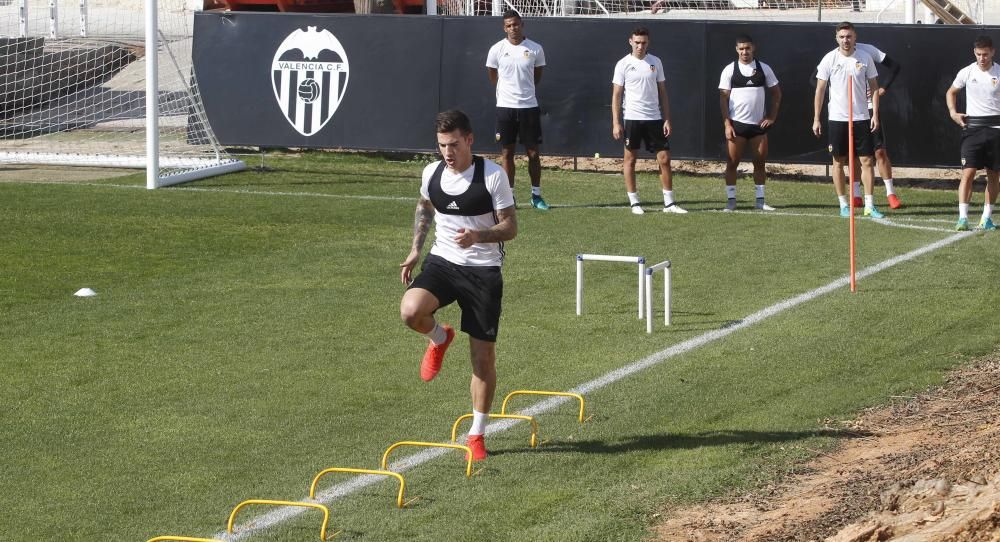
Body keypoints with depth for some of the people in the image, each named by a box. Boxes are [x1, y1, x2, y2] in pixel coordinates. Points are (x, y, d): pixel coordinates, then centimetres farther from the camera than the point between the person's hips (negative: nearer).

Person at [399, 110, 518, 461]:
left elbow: (510, 227, -9)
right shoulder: (432, 173, 1)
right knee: (410, 310, -29)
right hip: (442, 261, 3)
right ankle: (439, 338, 9)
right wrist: (416, 249, 15)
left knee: (483, 356, 0)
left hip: (483, 270, -3)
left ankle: (477, 435, 16)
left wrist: (478, 236, -27)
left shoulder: (493, 176, -12)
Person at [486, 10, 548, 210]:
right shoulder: (497, 49, -2)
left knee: (533, 152, 3)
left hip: (529, 106, 0)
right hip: (505, 107, 0)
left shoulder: (535, 49, -1)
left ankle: (536, 195, 13)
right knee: (506, 152, 2)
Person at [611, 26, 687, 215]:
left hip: (655, 118, 3)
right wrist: (616, 123, -8)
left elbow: (662, 92, 10)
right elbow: (616, 95, -2)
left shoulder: (655, 62, 7)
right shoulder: (623, 64, -2)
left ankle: (669, 203, 7)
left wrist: (667, 119, 4)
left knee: (664, 159, 0)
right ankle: (634, 202, 10)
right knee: (630, 160, 2)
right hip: (632, 118, -3)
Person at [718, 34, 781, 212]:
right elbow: (723, 98, -2)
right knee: (732, 163, -2)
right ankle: (731, 200, 3)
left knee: (760, 162, 5)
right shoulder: (729, 70, -1)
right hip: (737, 124, -2)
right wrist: (727, 124, -9)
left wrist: (772, 117, 3)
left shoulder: (764, 69, 5)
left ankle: (760, 200, 12)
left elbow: (776, 93, 12)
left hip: (759, 124, 2)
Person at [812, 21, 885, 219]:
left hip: (861, 118, 1)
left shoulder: (865, 58, 1)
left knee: (867, 160, -3)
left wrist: (875, 114, -3)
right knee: (839, 162, 4)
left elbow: (874, 87, 6)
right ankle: (844, 205, 13)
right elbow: (820, 90, 1)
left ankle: (869, 205, 2)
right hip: (837, 119, -1)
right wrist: (816, 119, -2)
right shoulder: (829, 59, -2)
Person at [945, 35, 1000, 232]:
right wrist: (953, 112, 2)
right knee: (968, 172, -11)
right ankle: (963, 217, -12)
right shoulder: (967, 72, 1)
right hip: (972, 126, -1)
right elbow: (951, 92, 18)